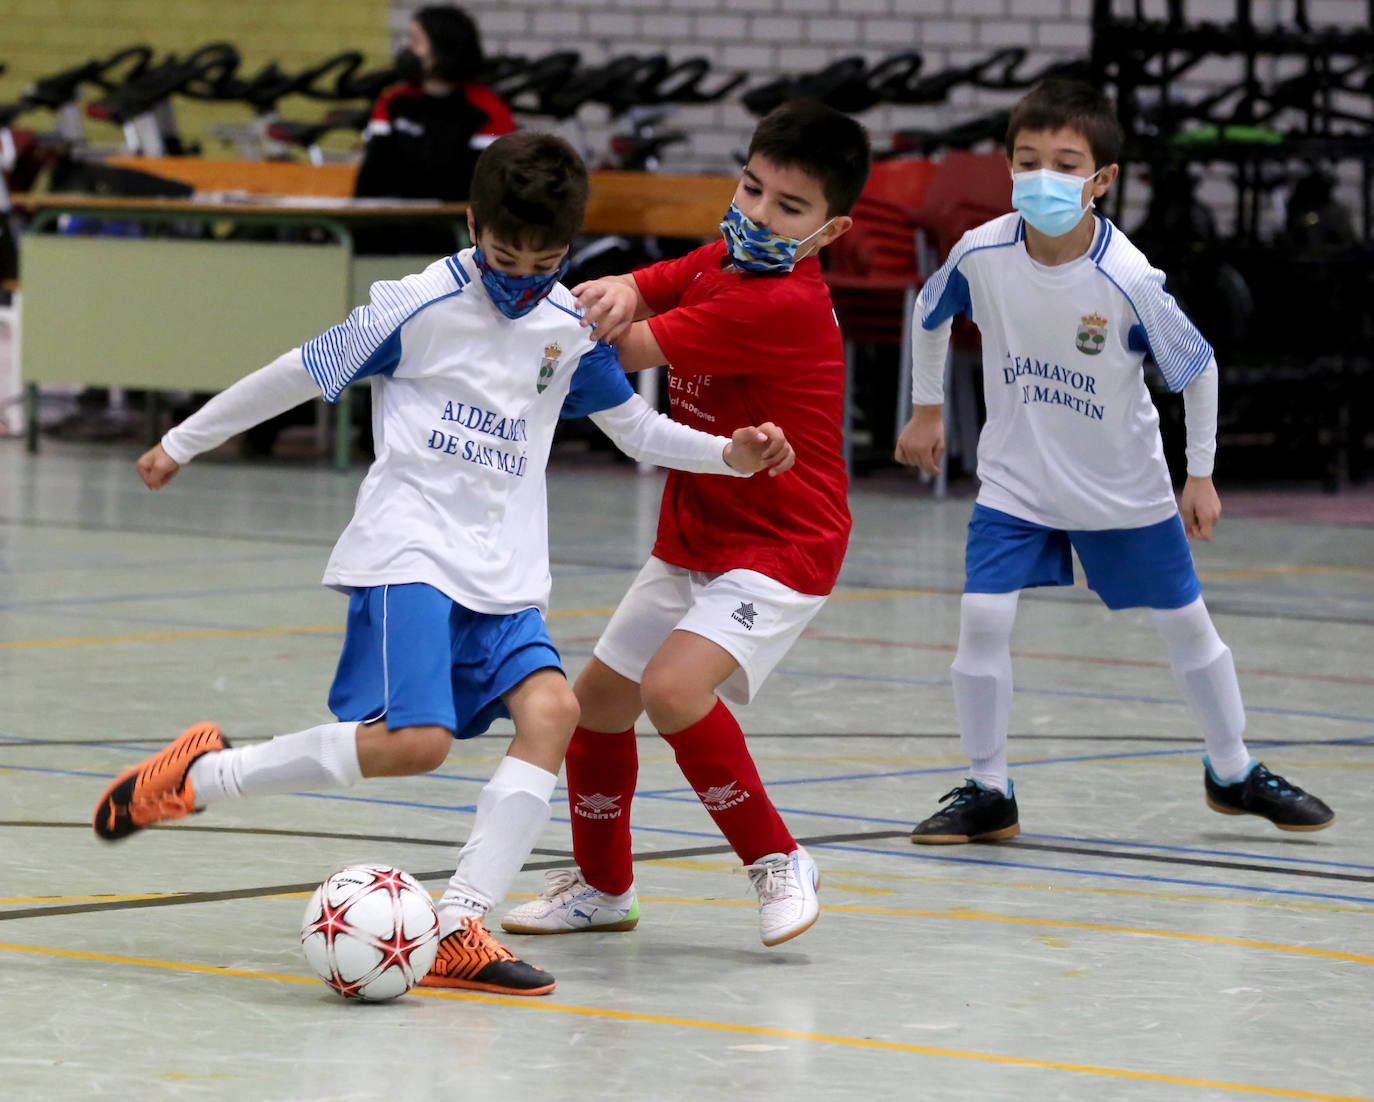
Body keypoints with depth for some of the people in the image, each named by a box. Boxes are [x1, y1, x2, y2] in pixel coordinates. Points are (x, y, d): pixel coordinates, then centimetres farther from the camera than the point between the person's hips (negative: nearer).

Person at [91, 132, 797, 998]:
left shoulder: (573, 327, 9)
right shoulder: (422, 306, -6)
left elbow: (633, 425, 23)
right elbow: (302, 373, 3)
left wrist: (731, 455, 6)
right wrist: (184, 442, 12)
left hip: (505, 573, 6)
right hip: (408, 551, -6)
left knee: (551, 708, -18)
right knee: (414, 740, -22)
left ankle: (458, 928, -18)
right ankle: (200, 774, -3)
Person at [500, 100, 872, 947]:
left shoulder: (782, 304, -26)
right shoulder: (722, 262, 3)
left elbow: (631, 351, -24)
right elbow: (613, 302, -1)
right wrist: (616, 293, -24)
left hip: (780, 549, -9)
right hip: (694, 538, 9)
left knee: (675, 686, -28)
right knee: (600, 696, 13)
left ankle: (777, 862, -8)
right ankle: (602, 885, 34)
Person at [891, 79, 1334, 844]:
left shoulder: (1129, 281, -27)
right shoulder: (981, 254, -19)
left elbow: (1198, 368, -12)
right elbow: (930, 313, 5)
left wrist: (1201, 475, -5)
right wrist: (927, 408, 12)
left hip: (1124, 489, -1)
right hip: (1016, 480, 1)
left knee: (1186, 622, 11)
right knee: (983, 618, -13)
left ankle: (1233, 772, 33)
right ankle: (988, 793, 4)